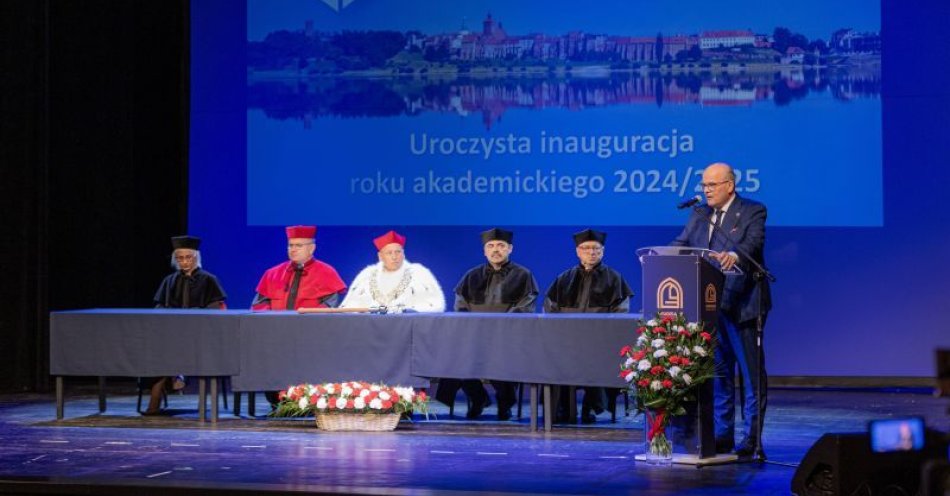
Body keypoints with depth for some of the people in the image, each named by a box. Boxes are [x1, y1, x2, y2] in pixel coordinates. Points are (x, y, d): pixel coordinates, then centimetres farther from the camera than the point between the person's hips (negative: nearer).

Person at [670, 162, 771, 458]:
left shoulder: (753, 212, -4)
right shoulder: (698, 216, 14)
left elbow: (753, 243, -21)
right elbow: (680, 245, 6)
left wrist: (733, 256, -42)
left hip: (741, 305, -6)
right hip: (709, 307, 6)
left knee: (751, 373, -1)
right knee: (718, 372, 11)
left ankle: (752, 437, 2)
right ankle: (723, 435, 18)